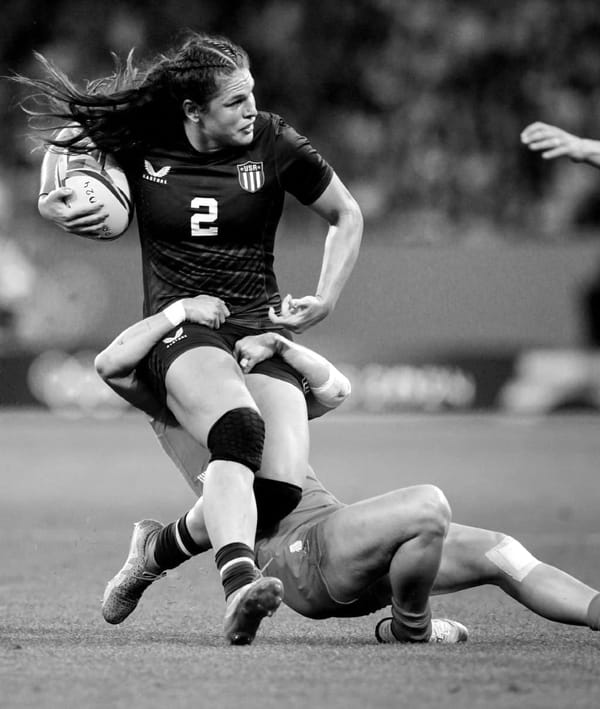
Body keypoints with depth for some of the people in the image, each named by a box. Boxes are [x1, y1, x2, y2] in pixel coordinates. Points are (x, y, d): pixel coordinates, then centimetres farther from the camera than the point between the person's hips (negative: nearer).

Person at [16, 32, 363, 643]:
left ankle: (159, 550, 6)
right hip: (179, 328, -2)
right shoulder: (139, 145, -1)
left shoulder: (274, 144, -1)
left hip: (262, 328, 2)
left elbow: (346, 216, 13)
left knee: (282, 488, -21)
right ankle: (236, 585, -53)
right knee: (239, 428, -37)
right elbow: (66, 136, 20)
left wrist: (325, 300, 3)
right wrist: (50, 202, 1)